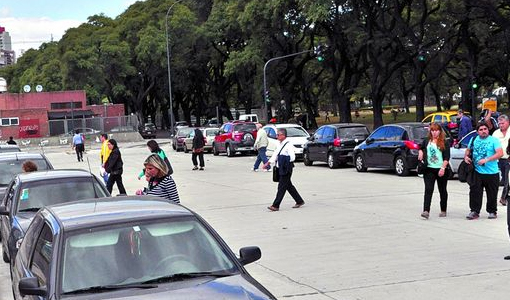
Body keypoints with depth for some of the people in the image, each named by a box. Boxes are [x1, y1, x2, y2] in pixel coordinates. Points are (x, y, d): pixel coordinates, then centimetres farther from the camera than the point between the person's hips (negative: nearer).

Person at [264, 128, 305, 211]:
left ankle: (276, 206, -7)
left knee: (281, 187, -7)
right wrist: (268, 163, 4)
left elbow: (292, 158, -19)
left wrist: (284, 161, -12)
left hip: (286, 169, -9)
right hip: (281, 169, 9)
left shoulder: (289, 145, -14)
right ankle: (299, 201, 27)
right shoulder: (280, 145, 13)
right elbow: (275, 155, 14)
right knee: (289, 186, 16)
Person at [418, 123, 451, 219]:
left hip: (441, 170, -2)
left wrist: (443, 168, -17)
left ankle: (443, 211, 24)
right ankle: (426, 211, -17)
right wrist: (420, 152, 5)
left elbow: (447, 157, -7)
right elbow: (421, 148, 27)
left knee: (442, 190, 11)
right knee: (428, 190, -9)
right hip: (429, 169, 2)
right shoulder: (426, 140, 7)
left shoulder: (444, 142, -3)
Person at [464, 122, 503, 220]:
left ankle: (492, 212, 20)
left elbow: (500, 153, -15)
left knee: (492, 194, 5)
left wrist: (486, 160, -24)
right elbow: (468, 150, 26)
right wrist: (466, 157, 3)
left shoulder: (494, 140, -4)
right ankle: (474, 211, 6)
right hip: (477, 171, 3)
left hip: (492, 173, -3)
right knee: (475, 192, -2)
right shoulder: (474, 140, 11)